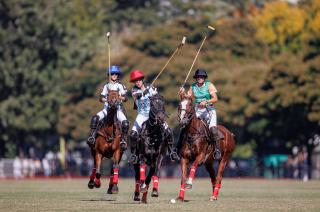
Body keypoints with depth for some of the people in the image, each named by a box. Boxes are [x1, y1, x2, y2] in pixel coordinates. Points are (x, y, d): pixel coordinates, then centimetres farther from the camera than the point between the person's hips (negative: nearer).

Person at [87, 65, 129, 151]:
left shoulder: (120, 86, 10)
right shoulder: (106, 86, 16)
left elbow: (125, 98, 3)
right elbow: (101, 98, 12)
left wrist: (120, 97, -17)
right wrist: (106, 99, -10)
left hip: (118, 108, -2)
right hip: (107, 108, 2)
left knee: (125, 123, -27)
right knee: (95, 118, -25)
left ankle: (123, 140, -13)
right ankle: (92, 136, -23)